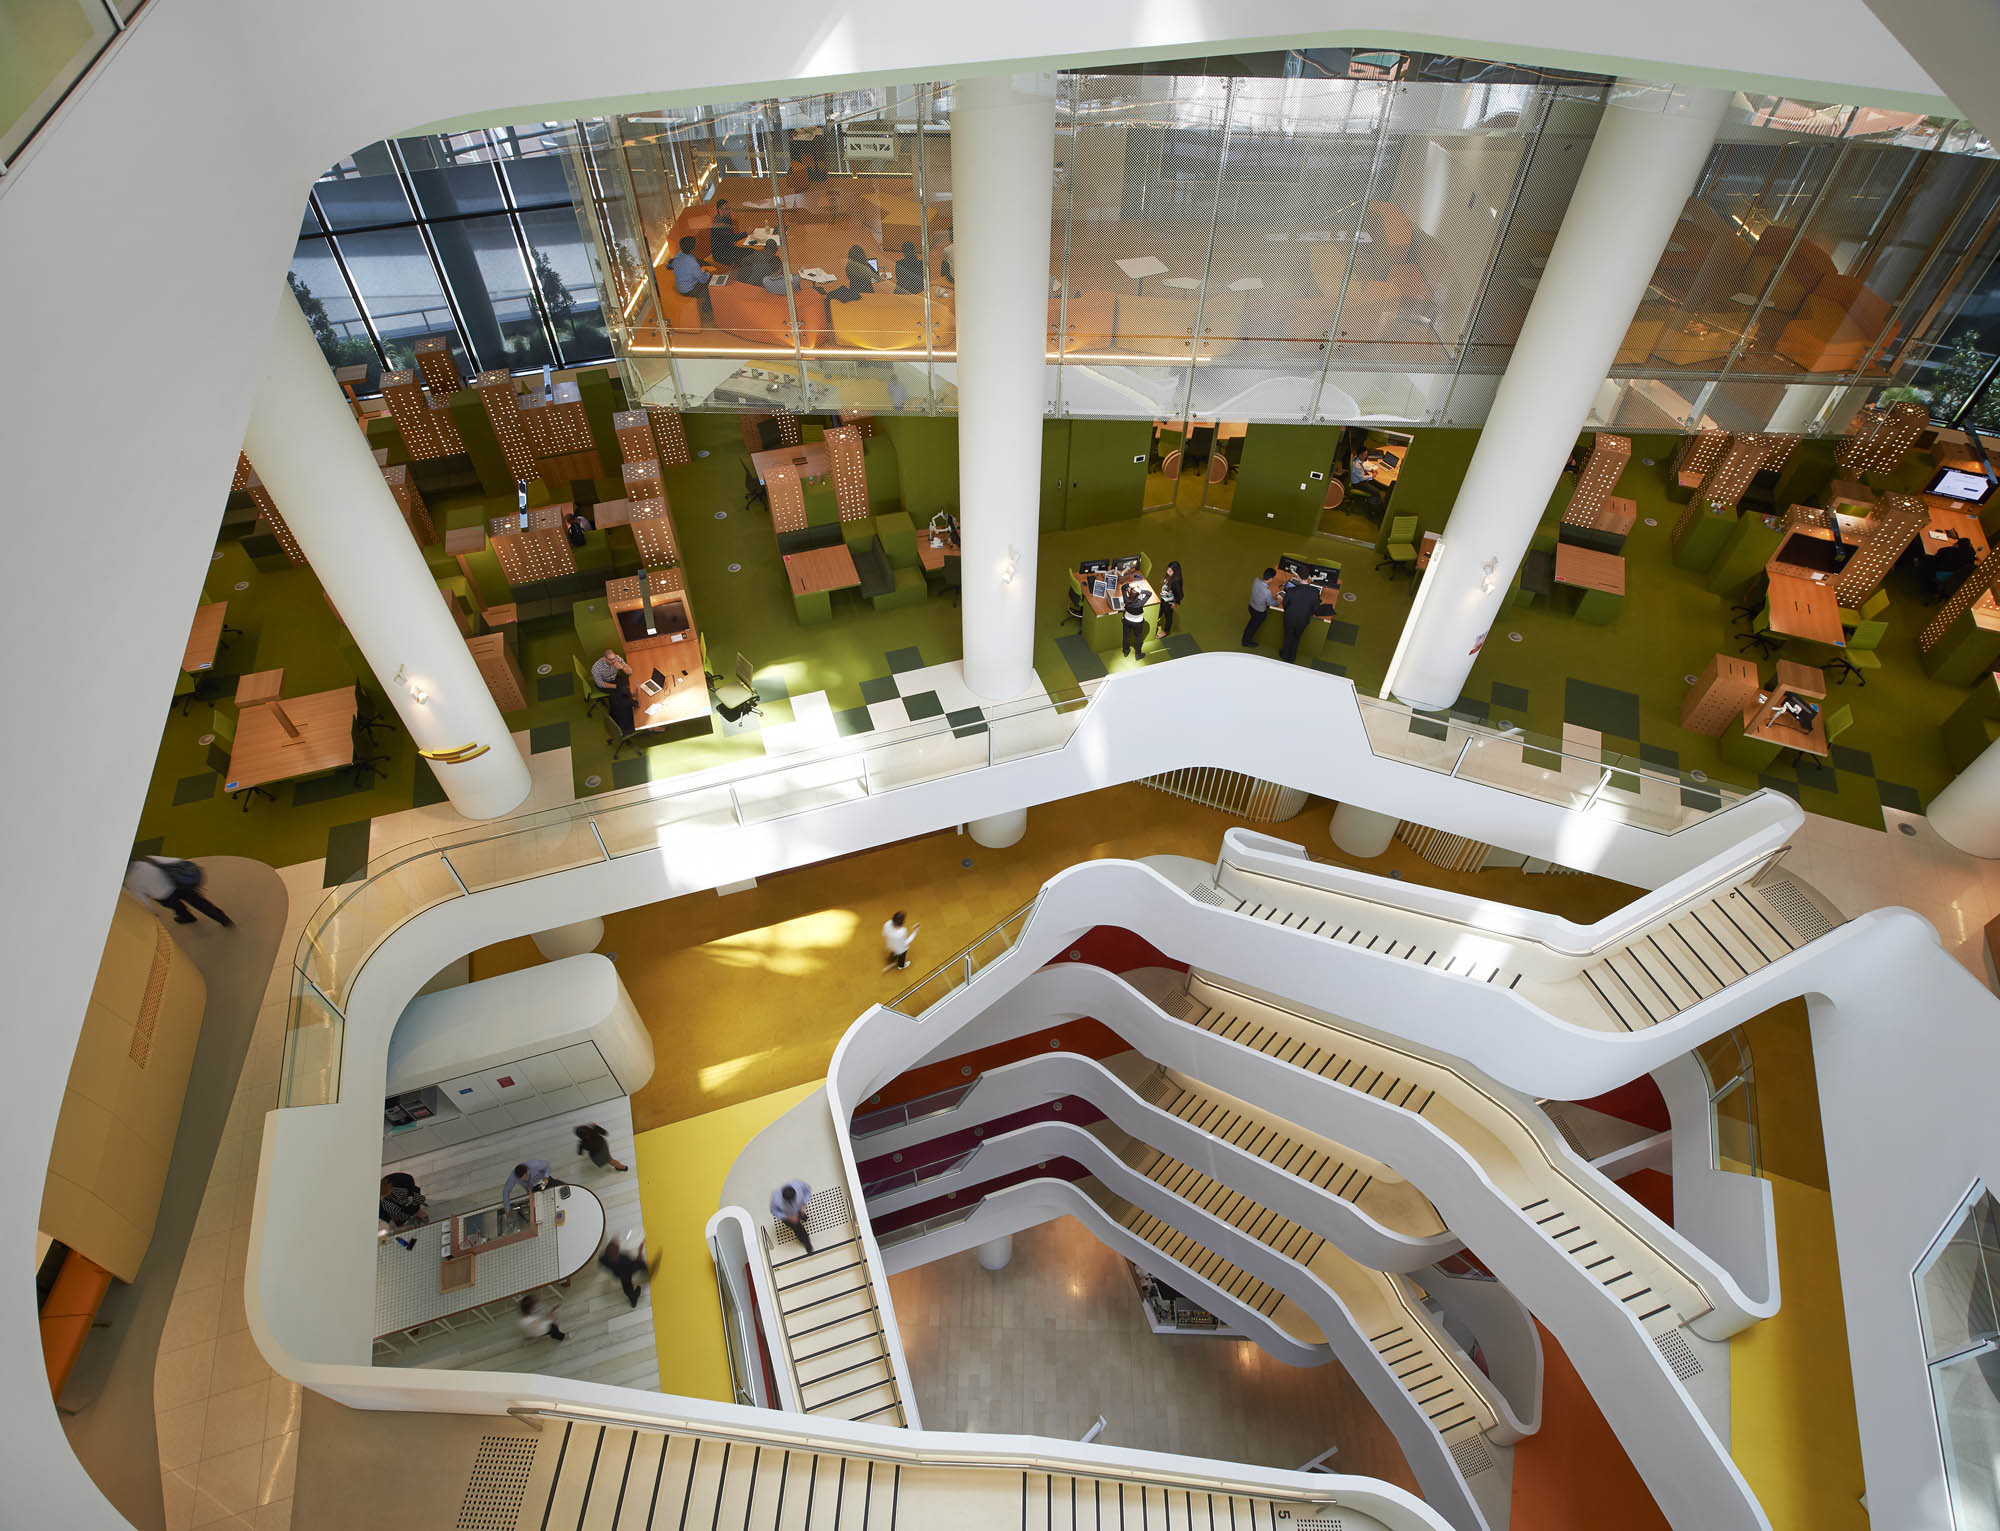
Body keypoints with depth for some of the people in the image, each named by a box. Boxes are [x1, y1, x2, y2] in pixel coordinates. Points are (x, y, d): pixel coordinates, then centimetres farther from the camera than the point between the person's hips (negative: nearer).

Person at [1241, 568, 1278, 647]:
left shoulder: (1256, 580, -22)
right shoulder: (1267, 592, -40)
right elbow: (1272, 603, -19)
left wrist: (1271, 597, 7)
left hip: (1251, 606, 6)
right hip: (1259, 612, -6)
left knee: (1252, 622, 34)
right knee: (1254, 626, 23)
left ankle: (1245, 638, 58)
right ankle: (1247, 642, 49)